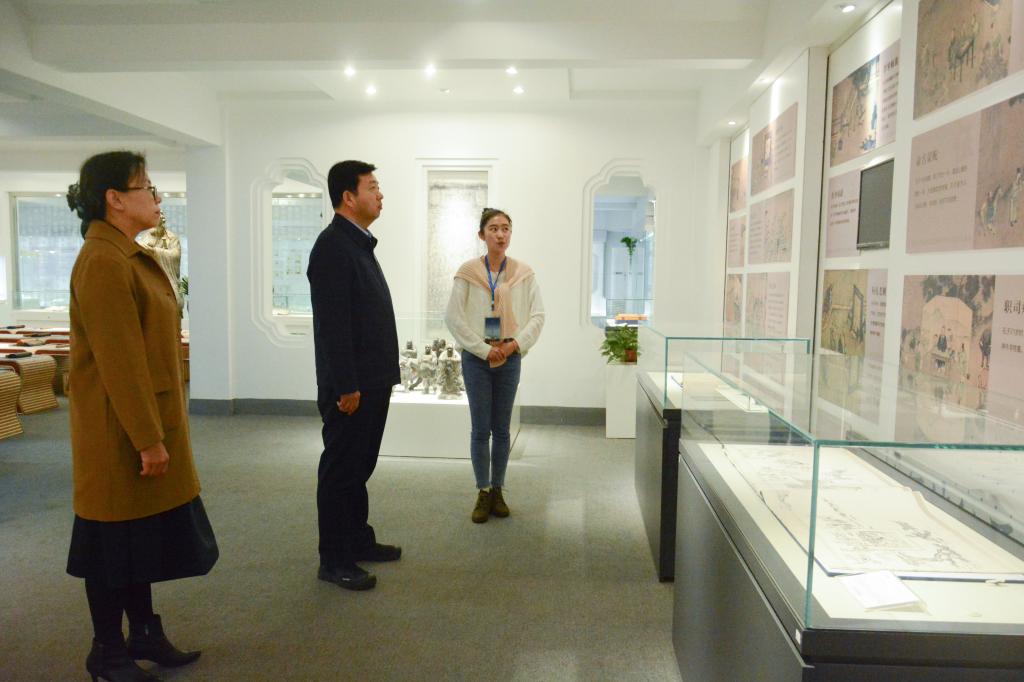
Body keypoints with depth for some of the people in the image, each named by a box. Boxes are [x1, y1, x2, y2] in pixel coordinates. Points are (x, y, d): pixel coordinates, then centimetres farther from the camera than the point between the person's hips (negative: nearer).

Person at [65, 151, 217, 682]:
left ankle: (144, 634, 32)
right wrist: (148, 439, -21)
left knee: (141, 537, 18)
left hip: (146, 423, 9)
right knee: (115, 540, 6)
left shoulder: (128, 256, 12)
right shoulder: (103, 263, -19)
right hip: (120, 433, -9)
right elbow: (120, 362, -23)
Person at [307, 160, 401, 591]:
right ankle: (334, 560, 14)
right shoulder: (333, 246, -15)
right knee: (340, 471, 2)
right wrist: (346, 386, -21)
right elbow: (332, 324, -21)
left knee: (359, 467, 18)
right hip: (351, 386, -9)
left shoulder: (359, 243, 15)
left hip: (372, 382, 9)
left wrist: (383, 375, 16)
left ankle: (358, 541, 32)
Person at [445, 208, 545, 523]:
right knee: (480, 429, 3)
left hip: (510, 357, 1)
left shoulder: (523, 273, 0)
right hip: (476, 357, -1)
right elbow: (454, 317, -7)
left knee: (501, 429, 9)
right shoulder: (468, 272, -5)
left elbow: (537, 316, 1)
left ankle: (497, 491, 22)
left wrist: (515, 344, -12)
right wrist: (484, 349, -11)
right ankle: (483, 493, 15)